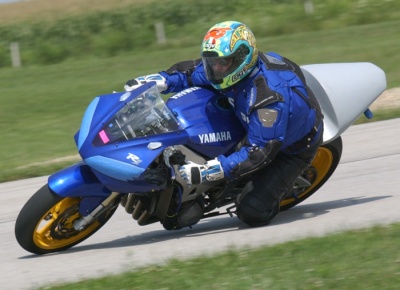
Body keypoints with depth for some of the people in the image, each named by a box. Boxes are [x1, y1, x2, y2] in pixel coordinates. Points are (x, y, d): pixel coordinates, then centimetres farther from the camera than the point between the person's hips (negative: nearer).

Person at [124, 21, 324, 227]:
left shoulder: (271, 97, -42)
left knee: (252, 214, -19)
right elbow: (191, 73, 0)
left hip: (292, 147, -8)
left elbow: (259, 153, -40)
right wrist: (158, 80, -17)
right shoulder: (229, 64, -18)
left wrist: (206, 172, -45)